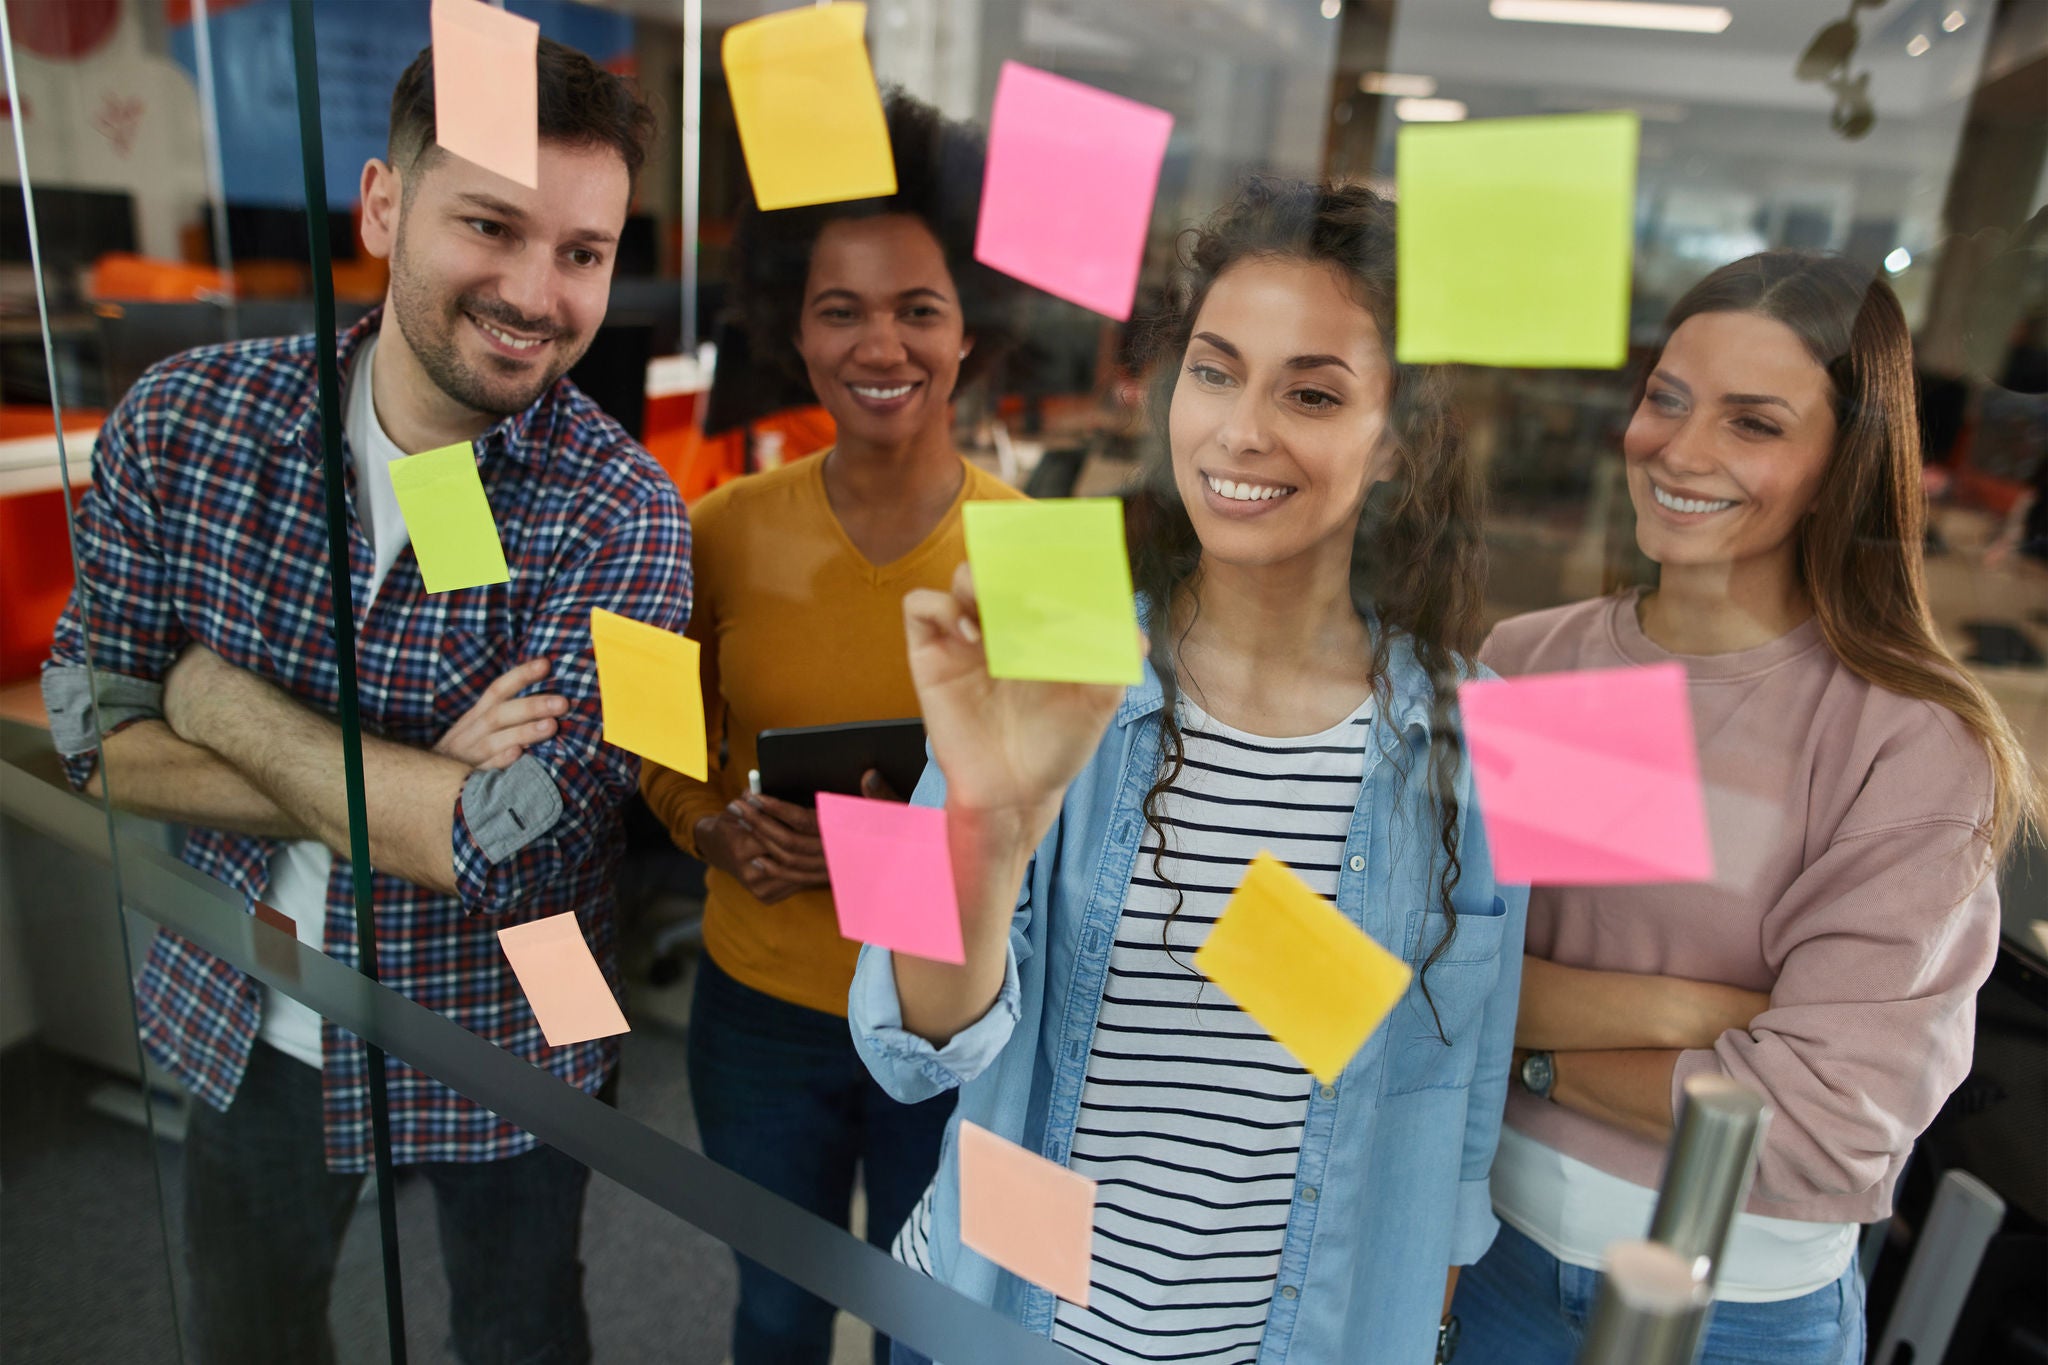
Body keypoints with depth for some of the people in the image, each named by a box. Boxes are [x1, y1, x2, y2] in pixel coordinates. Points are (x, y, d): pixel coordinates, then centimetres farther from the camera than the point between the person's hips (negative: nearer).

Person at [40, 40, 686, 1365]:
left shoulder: (624, 518, -24)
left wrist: (222, 700, -20)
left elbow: (502, 844, -29)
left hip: (497, 1048, -3)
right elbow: (99, 734, -11)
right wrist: (410, 792, -25)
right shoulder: (184, 419, -11)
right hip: (242, 1020, 4)